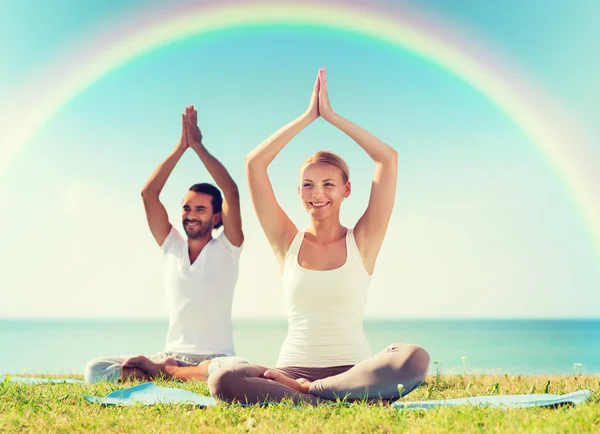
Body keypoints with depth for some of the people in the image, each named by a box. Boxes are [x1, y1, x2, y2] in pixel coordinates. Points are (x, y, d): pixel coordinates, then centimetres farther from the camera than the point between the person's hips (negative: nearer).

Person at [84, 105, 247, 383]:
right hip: (172, 354, 3)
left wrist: (198, 145, -10)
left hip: (214, 358, -2)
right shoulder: (171, 246, 10)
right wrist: (181, 147, -4)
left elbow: (232, 192, -13)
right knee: (95, 369, -18)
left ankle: (161, 371, -20)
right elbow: (148, 194, 1)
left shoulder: (226, 248, 1)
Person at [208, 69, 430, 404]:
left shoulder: (361, 241, 6)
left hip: (353, 370, 0)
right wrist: (308, 116, 6)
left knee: (415, 359, -33)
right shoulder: (288, 242, 9)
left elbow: (388, 158, -1)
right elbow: (254, 164, 3)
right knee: (223, 380, -30)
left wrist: (331, 115, 4)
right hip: (293, 369, 0)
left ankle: (301, 390, -20)